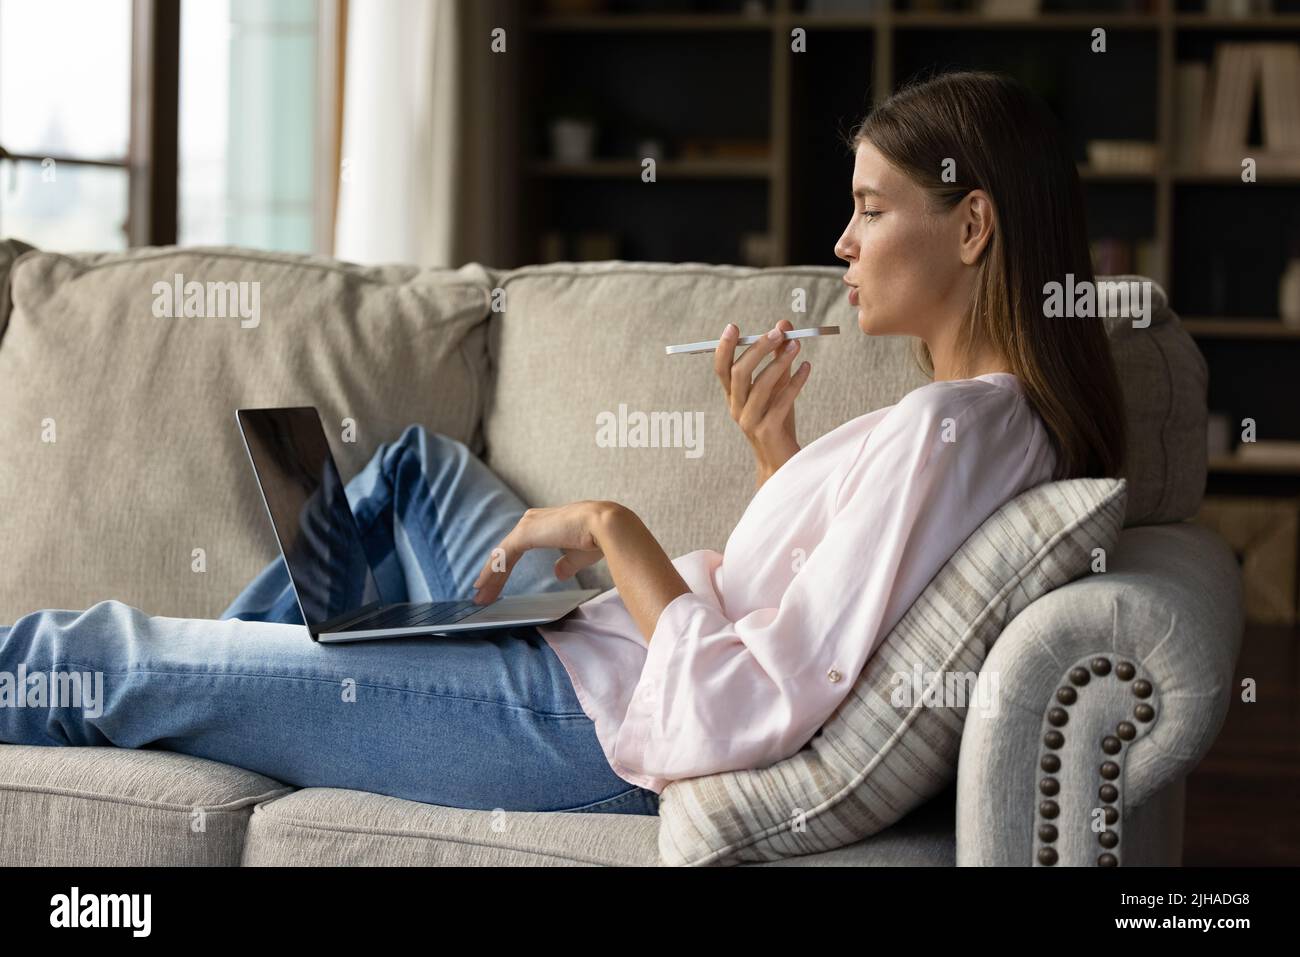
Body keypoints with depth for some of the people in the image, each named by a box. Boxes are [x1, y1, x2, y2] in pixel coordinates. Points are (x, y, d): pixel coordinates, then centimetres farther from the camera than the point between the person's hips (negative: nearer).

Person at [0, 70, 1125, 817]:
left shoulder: (945, 428, -26)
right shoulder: (1009, 410, 4)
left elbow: (735, 717, -31)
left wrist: (613, 527, -19)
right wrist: (775, 450, 3)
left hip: (594, 731, -10)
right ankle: (216, 682, 39)